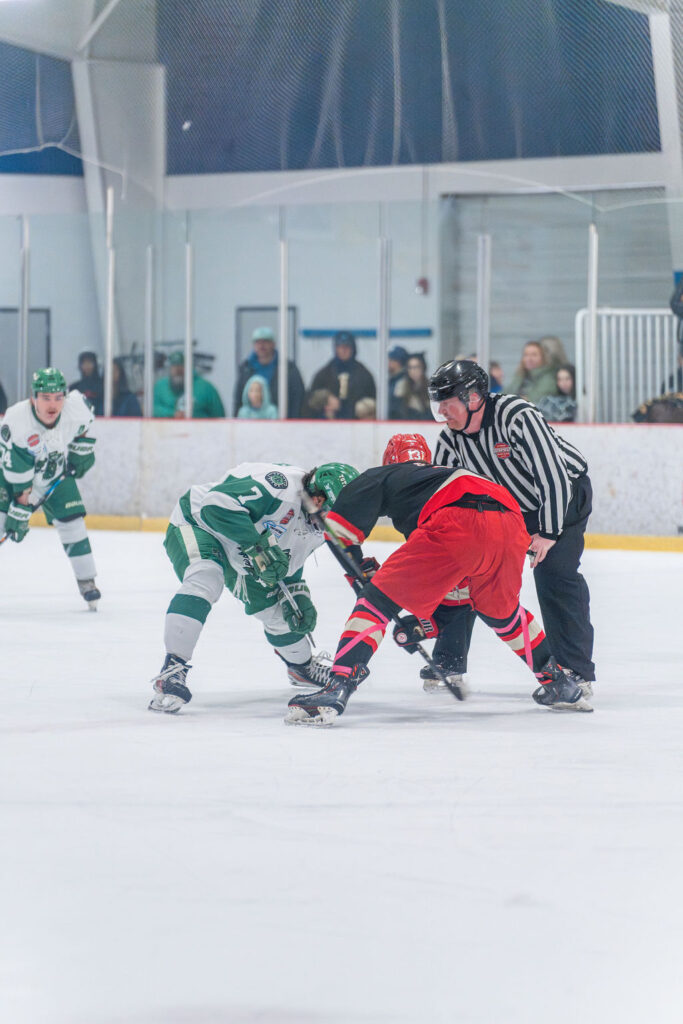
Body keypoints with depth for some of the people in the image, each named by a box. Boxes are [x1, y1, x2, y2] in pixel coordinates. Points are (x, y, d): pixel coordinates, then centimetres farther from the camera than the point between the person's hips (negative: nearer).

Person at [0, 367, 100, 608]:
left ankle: (86, 580, 9)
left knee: (72, 523, -5)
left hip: (56, 474, 3)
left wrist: (82, 449, 2)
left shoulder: (76, 406, -26)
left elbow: (84, 421, 3)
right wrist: (20, 511, -28)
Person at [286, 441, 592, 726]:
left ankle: (337, 688, -14)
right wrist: (427, 623, 47)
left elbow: (340, 522, 13)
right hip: (512, 527, 6)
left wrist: (356, 561, 29)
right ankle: (559, 684, 41)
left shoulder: (383, 475, 30)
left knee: (379, 599, 2)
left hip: (456, 524, -6)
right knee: (501, 609, 34)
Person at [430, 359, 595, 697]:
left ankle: (577, 672, -14)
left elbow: (552, 473, -33)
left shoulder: (517, 416, -33)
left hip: (565, 495, -7)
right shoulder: (451, 439, -11)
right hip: (505, 505, 7)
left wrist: (548, 533, -30)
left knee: (554, 575, -20)